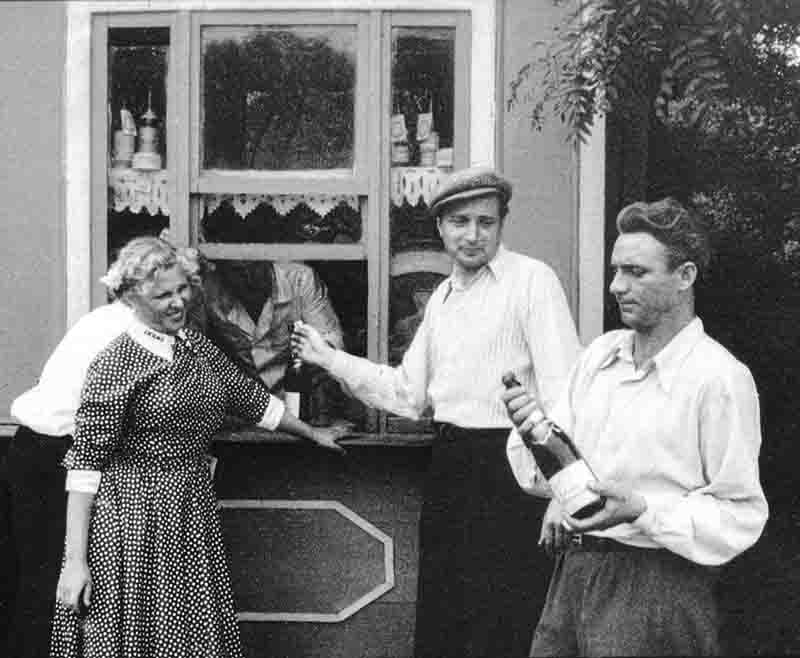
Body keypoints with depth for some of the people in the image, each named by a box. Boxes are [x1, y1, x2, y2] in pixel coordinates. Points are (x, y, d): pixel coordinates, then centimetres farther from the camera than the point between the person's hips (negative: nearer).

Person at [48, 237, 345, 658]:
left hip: (193, 514, 6)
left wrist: (313, 434, 30)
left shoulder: (197, 347, 8)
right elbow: (85, 465, -14)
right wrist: (74, 561, -17)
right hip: (133, 517, -6)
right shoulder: (115, 365, -13)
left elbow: (250, 397, 22)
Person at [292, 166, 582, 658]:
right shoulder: (441, 298, 16)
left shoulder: (532, 280, -8)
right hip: (449, 464, 8)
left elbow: (563, 391, -16)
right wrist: (330, 358, 14)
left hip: (507, 468, -8)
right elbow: (409, 394, 19)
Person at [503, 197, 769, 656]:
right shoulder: (600, 355, 9)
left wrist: (641, 509, -23)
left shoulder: (721, 378, -12)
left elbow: (741, 515, -14)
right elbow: (543, 474, 10)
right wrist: (532, 427, -11)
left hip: (655, 581, -6)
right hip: (572, 572, 6)